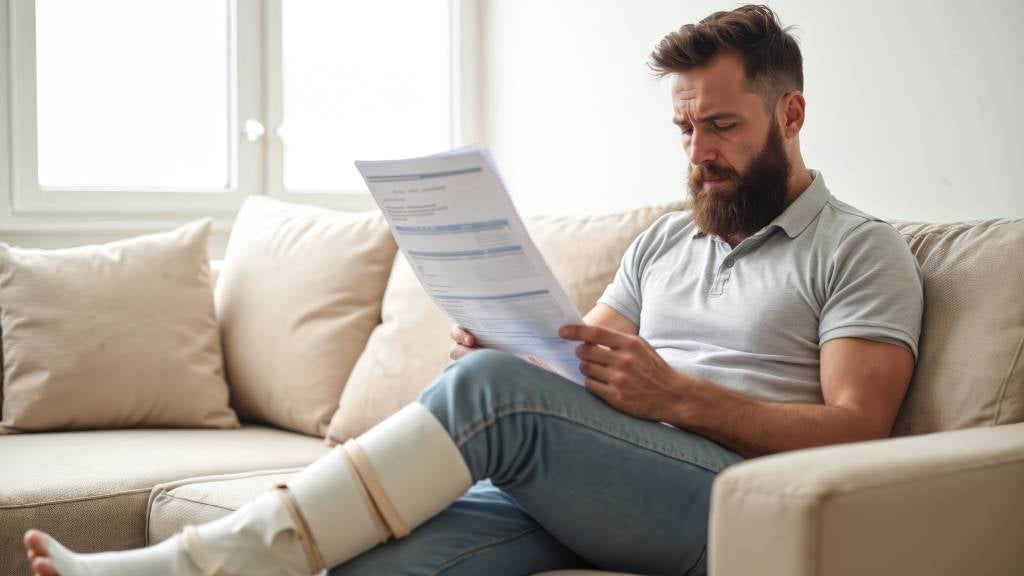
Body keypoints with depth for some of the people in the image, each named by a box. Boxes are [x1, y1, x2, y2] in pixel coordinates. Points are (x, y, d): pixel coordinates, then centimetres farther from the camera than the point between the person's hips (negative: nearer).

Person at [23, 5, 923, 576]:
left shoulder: (860, 251, 7)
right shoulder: (667, 237, 27)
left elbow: (855, 429, -5)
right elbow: (577, 365, 23)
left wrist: (675, 395, -17)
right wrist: (506, 347, -1)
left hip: (735, 503, -5)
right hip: (566, 490, 5)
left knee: (495, 389, -32)